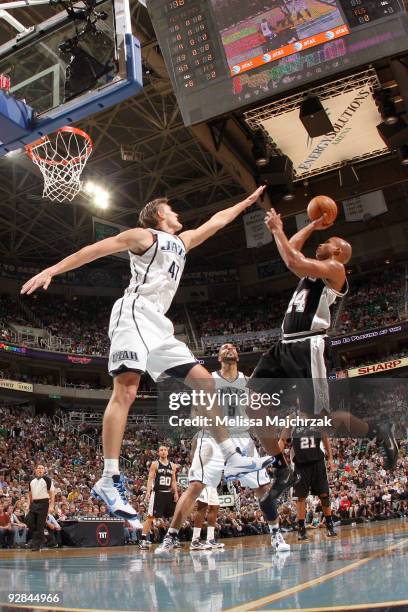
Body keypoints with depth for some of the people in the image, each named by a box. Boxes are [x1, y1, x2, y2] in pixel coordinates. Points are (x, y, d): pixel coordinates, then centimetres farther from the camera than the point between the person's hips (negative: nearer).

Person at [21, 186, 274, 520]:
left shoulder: (183, 241, 28)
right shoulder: (144, 235, 5)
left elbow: (217, 220, 39)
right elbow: (95, 249, -2)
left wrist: (248, 201, 44)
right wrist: (51, 271, -10)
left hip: (159, 324, 9)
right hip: (135, 314, -9)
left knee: (205, 381, 5)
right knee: (125, 391, -22)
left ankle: (231, 459, 9)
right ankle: (109, 481, -25)